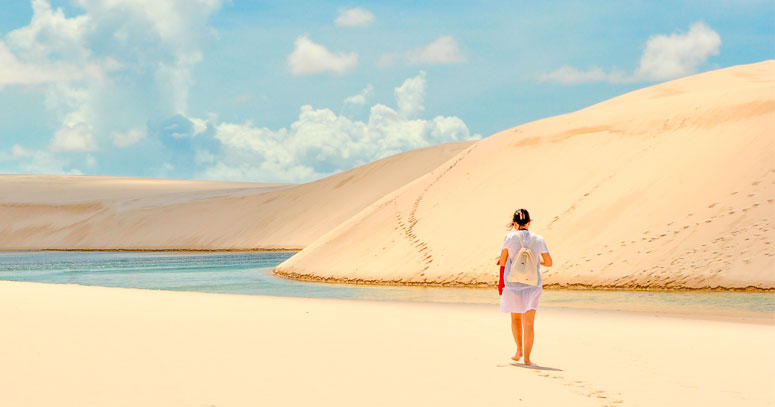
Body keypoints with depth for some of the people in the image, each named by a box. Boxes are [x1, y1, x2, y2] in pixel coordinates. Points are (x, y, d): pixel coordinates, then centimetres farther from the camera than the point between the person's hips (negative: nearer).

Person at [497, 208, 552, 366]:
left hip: (513, 284, 0)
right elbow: (549, 263, 6)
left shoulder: (510, 237, -6)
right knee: (528, 323, 0)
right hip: (532, 285, 0)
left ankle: (519, 351, 26)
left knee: (516, 318, 22)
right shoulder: (538, 239, -1)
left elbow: (502, 262, -3)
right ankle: (527, 358, -5)